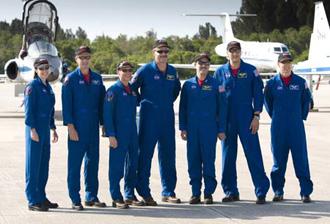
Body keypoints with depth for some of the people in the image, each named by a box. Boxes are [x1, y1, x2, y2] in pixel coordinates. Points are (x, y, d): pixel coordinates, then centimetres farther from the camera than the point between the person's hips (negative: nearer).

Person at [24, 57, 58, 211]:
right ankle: (33, 201, -1)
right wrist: (33, 130, -19)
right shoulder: (32, 86, -9)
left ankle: (41, 197, 20)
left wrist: (53, 129, 19)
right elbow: (28, 109, -14)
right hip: (35, 129, -8)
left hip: (45, 129, 8)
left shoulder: (48, 87, 14)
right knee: (33, 164, -4)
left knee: (44, 164, 12)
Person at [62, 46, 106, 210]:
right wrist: (70, 126, -12)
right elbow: (66, 104, -6)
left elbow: (101, 102, 14)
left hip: (93, 127, 5)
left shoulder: (97, 78, 10)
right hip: (77, 128, -4)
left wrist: (103, 123, 10)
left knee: (93, 161, 9)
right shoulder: (70, 79, -2)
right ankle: (75, 200, 3)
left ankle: (91, 196, 19)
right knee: (75, 162, -2)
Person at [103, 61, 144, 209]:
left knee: (132, 165, 10)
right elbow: (107, 114, -11)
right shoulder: (113, 90, -7)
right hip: (118, 135, -7)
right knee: (117, 166, -3)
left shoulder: (133, 90, 13)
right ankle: (116, 198, 3)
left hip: (132, 134, 7)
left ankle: (130, 195, 20)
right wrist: (111, 135, -17)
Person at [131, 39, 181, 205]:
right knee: (145, 155, -2)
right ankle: (144, 193, 4)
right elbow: (132, 88, 0)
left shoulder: (173, 72, 8)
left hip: (167, 119, 5)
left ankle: (168, 192, 17)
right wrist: (142, 103, 2)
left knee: (168, 155, 9)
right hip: (149, 119, -5)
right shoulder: (145, 70, -7)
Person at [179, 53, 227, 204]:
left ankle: (209, 193, 6)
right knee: (193, 160, 3)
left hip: (210, 128, -2)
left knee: (208, 160, -1)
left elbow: (222, 107, 3)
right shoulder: (188, 84, 8)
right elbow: (182, 107, 10)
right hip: (192, 128, 2)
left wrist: (221, 130, -1)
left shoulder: (215, 84, 2)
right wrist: (183, 128, 5)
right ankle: (195, 193, 10)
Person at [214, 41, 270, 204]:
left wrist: (256, 116, -5)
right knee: (228, 156, 5)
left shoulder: (251, 70, 2)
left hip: (247, 119, -2)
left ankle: (261, 192, -4)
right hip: (227, 120, 2)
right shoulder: (220, 72, 6)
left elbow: (258, 94, 2)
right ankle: (231, 192, 15)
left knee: (253, 154, -6)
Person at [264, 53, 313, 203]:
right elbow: (267, 101, 15)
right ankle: (278, 192, 15)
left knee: (301, 159, -3)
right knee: (278, 161, 6)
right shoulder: (272, 83, 2)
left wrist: (302, 116, 9)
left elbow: (306, 100, 14)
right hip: (278, 128, 0)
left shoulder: (300, 82, 3)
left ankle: (306, 192, 0)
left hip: (297, 127, 0)